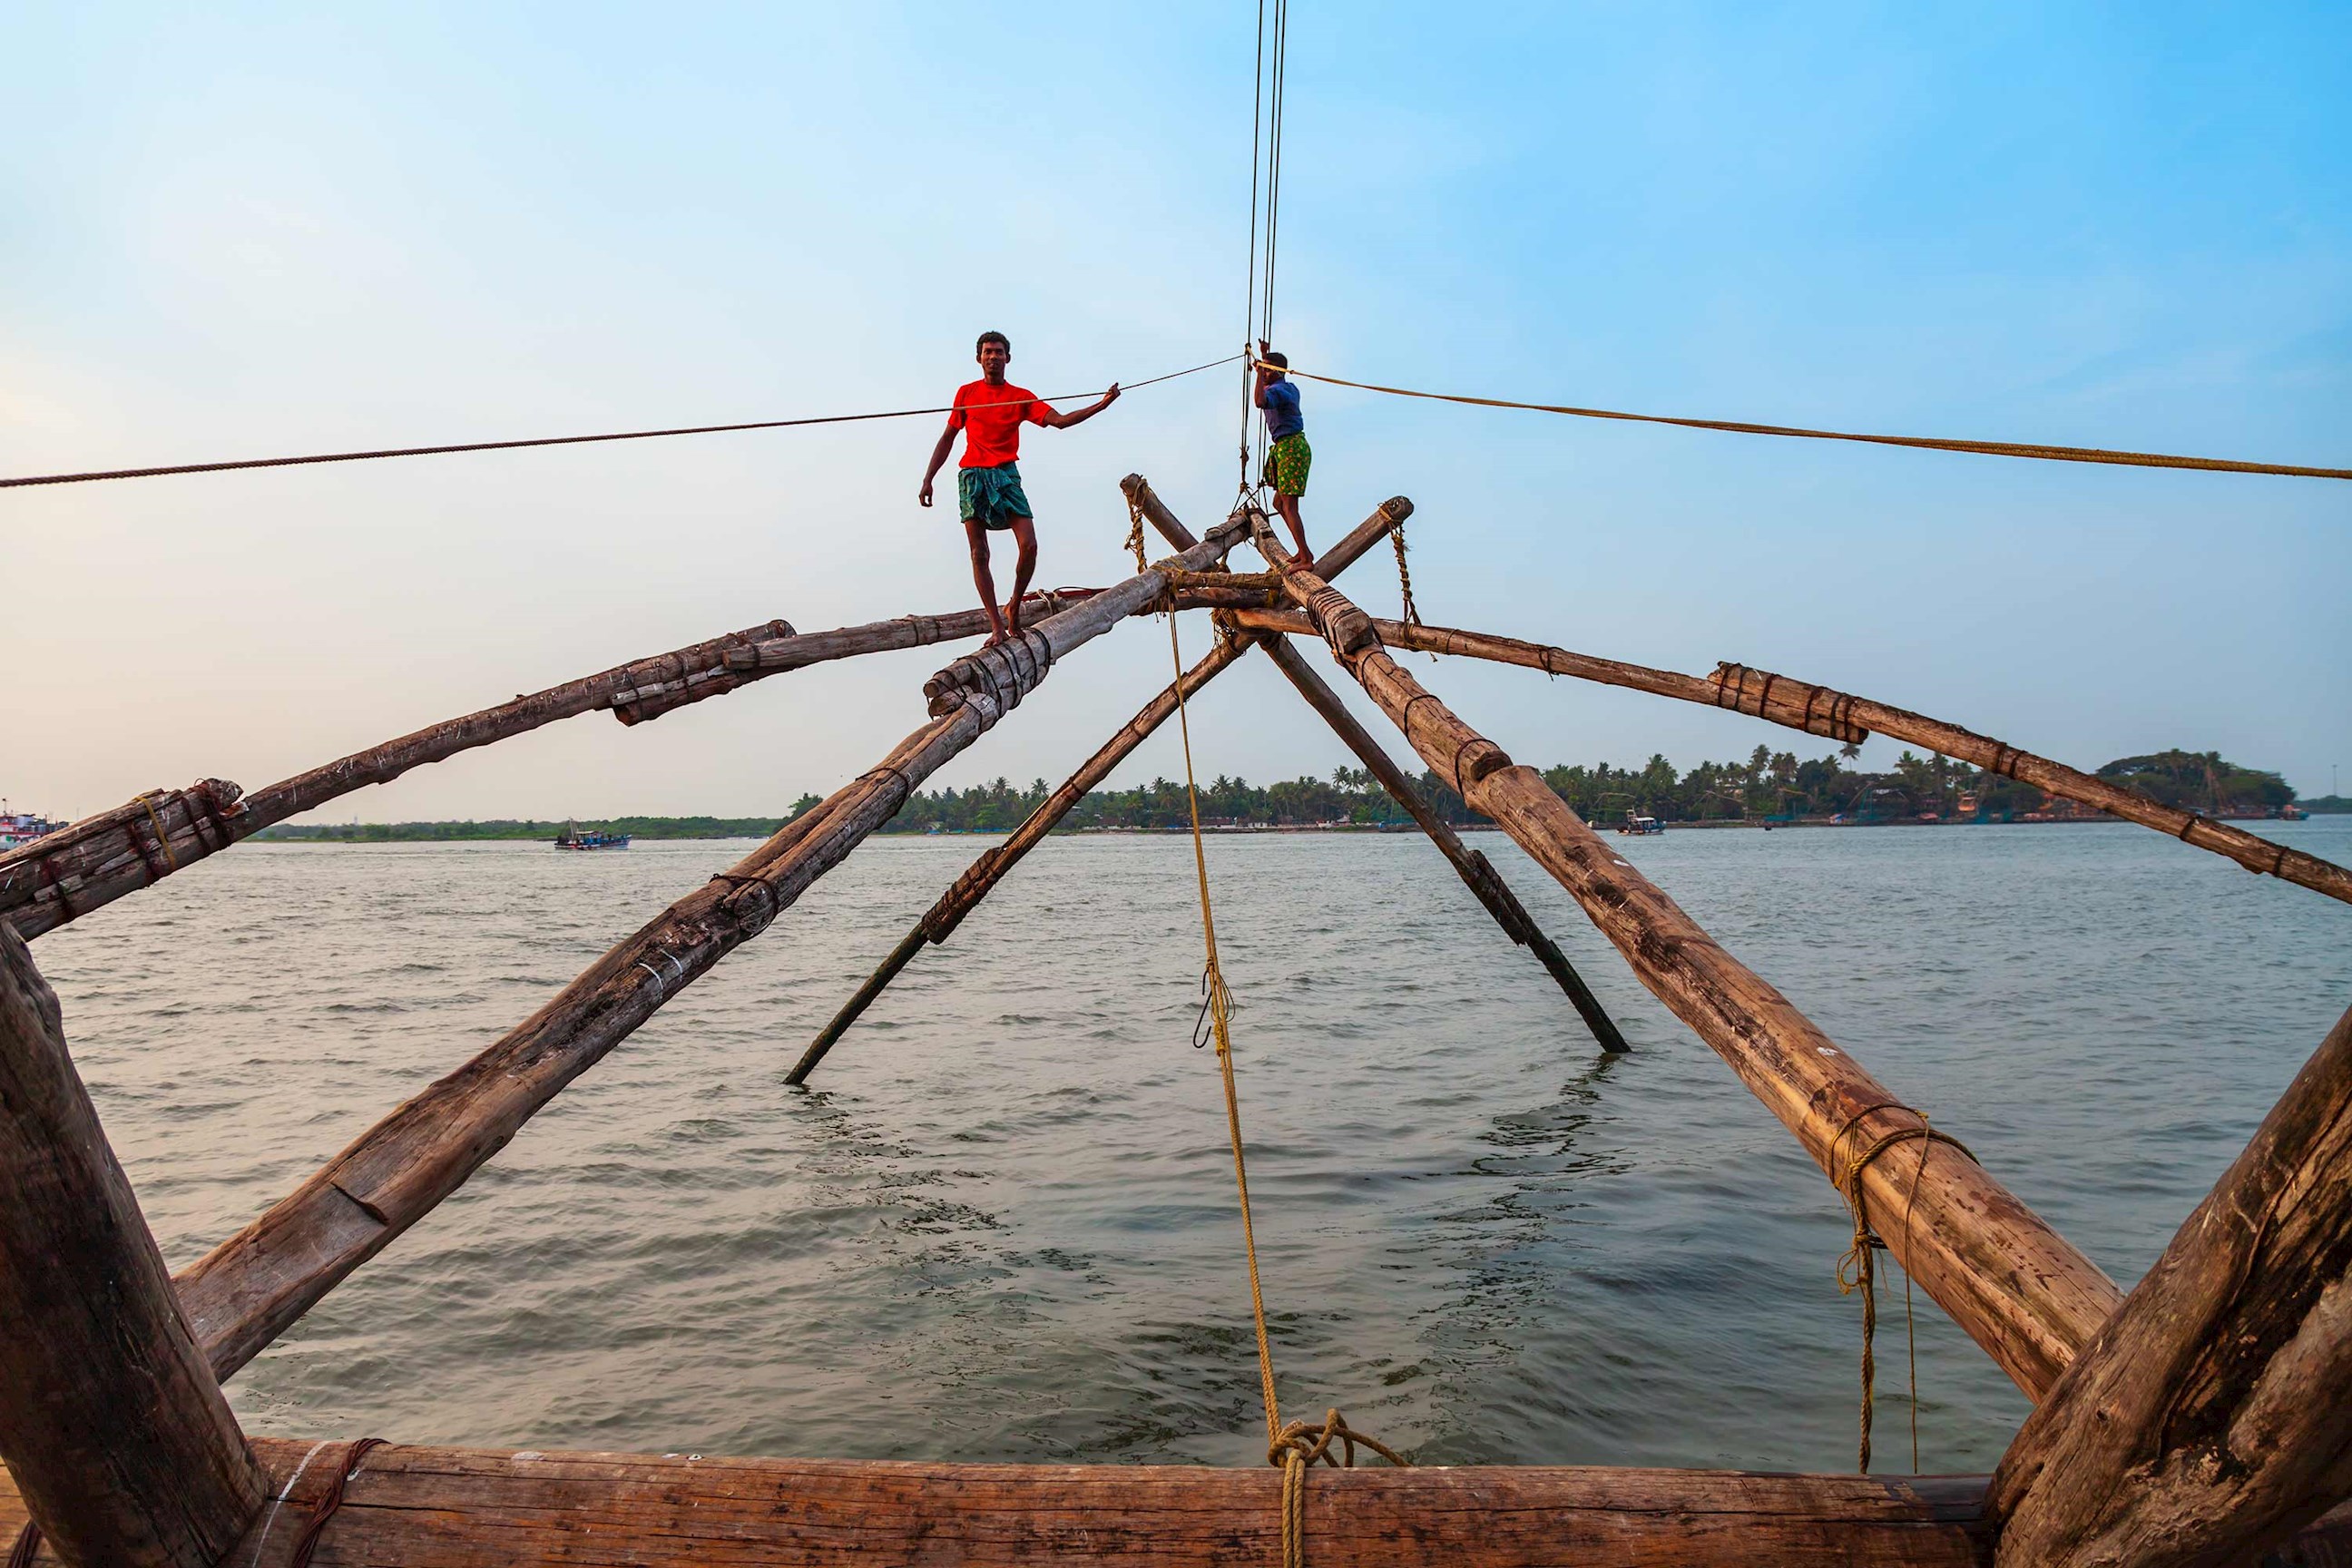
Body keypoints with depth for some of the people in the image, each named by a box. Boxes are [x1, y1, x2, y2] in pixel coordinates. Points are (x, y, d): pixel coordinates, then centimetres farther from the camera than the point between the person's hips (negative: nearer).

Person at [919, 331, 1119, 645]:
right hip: (972, 477, 0)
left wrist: (1102, 404, -10)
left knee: (1029, 546, -14)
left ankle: (1015, 606, 9)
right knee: (979, 554, -5)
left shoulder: (1021, 396, 10)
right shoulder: (966, 393, 12)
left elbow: (1059, 420, 0)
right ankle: (997, 627, -3)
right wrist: (928, 479, 9)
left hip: (1006, 476, 0)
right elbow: (947, 438, 15)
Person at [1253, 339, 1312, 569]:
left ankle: (1306, 559, -16)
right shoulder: (1290, 387, 16)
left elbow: (1260, 402, -37)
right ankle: (1304, 552, 18)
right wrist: (1264, 355, 45)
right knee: (1279, 502, 17)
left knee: (1288, 506, -13)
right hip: (1292, 445, 10)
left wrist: (1260, 372, -26)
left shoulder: (1277, 391, -13)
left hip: (1291, 447, -10)